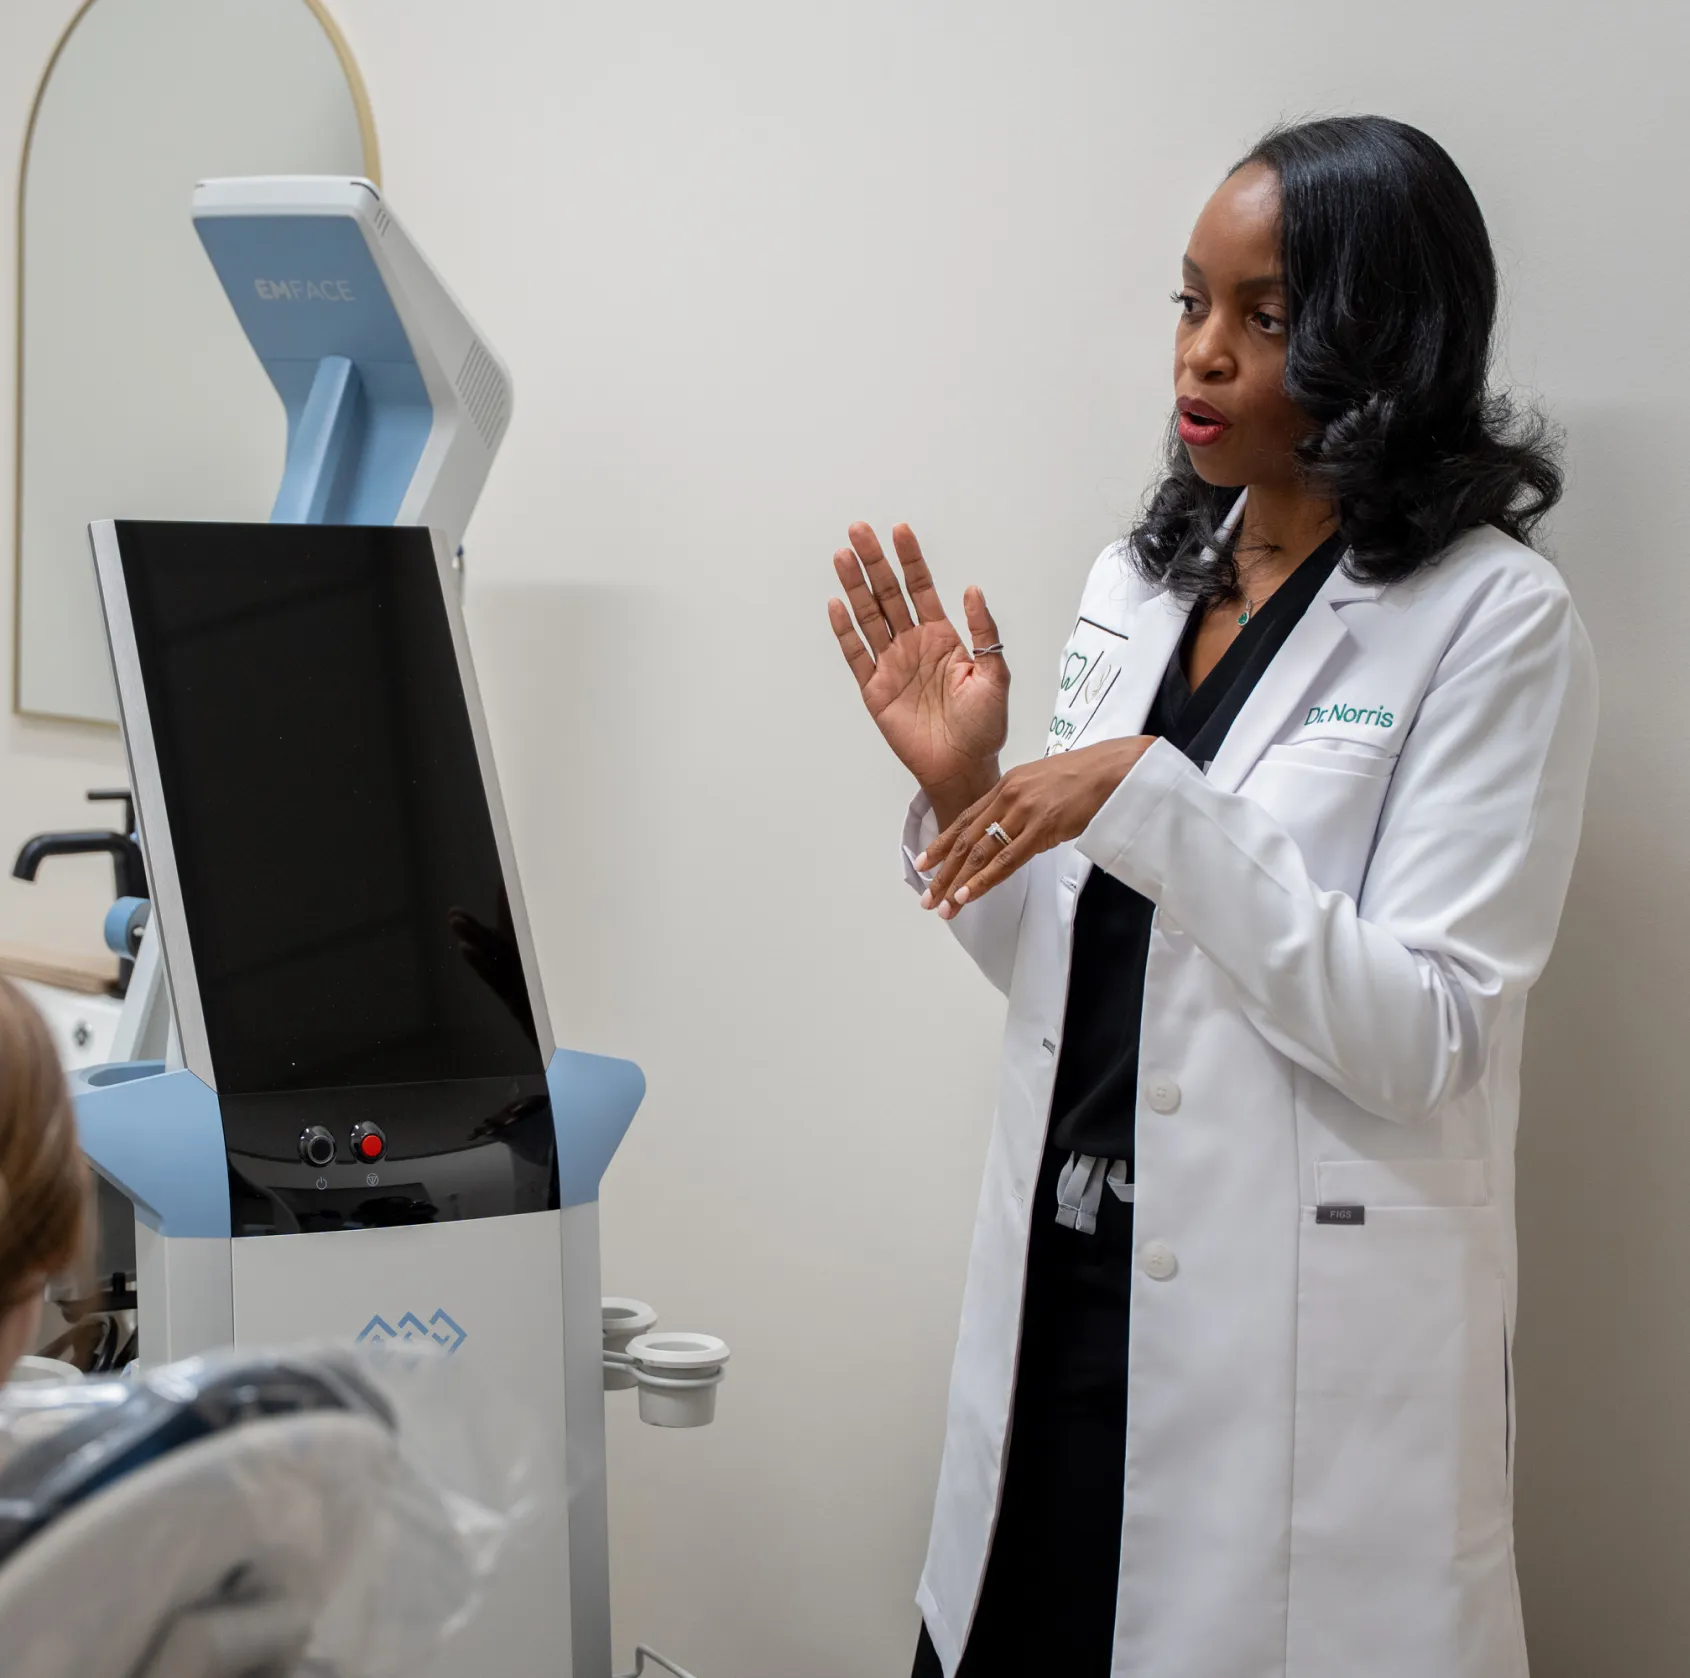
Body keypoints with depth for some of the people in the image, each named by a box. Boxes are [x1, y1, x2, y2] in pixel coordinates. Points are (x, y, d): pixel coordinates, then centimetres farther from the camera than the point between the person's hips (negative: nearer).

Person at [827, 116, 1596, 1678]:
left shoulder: (1491, 623, -11)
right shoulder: (1138, 585, 8)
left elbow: (1423, 1042, -18)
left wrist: (1150, 803, -24)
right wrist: (967, 789, -4)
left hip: (1307, 1345, -6)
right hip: (1065, 1290, 6)